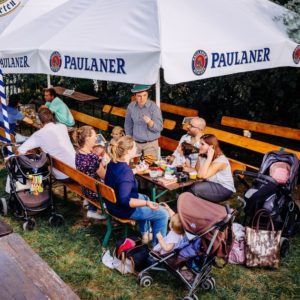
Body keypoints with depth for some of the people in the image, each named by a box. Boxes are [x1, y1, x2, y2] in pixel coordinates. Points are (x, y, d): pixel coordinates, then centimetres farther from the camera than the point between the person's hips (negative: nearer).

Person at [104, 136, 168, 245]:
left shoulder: (113, 163, -4)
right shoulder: (125, 171, -33)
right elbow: (124, 201, -37)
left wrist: (135, 170, 26)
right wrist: (147, 203, -43)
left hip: (113, 203, 10)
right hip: (123, 210, -10)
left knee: (145, 198, 33)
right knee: (163, 213, -2)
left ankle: (145, 234, 43)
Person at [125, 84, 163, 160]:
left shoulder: (153, 107, -11)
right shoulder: (131, 107, 0)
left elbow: (159, 127, -14)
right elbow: (128, 125, 13)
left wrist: (150, 122, -33)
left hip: (151, 144, -3)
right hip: (136, 143, 3)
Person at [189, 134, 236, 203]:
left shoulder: (221, 160, -22)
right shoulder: (202, 156, 1)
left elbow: (203, 175, -30)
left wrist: (209, 157, -31)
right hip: (211, 185, 7)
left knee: (196, 188, -26)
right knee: (193, 185, -20)